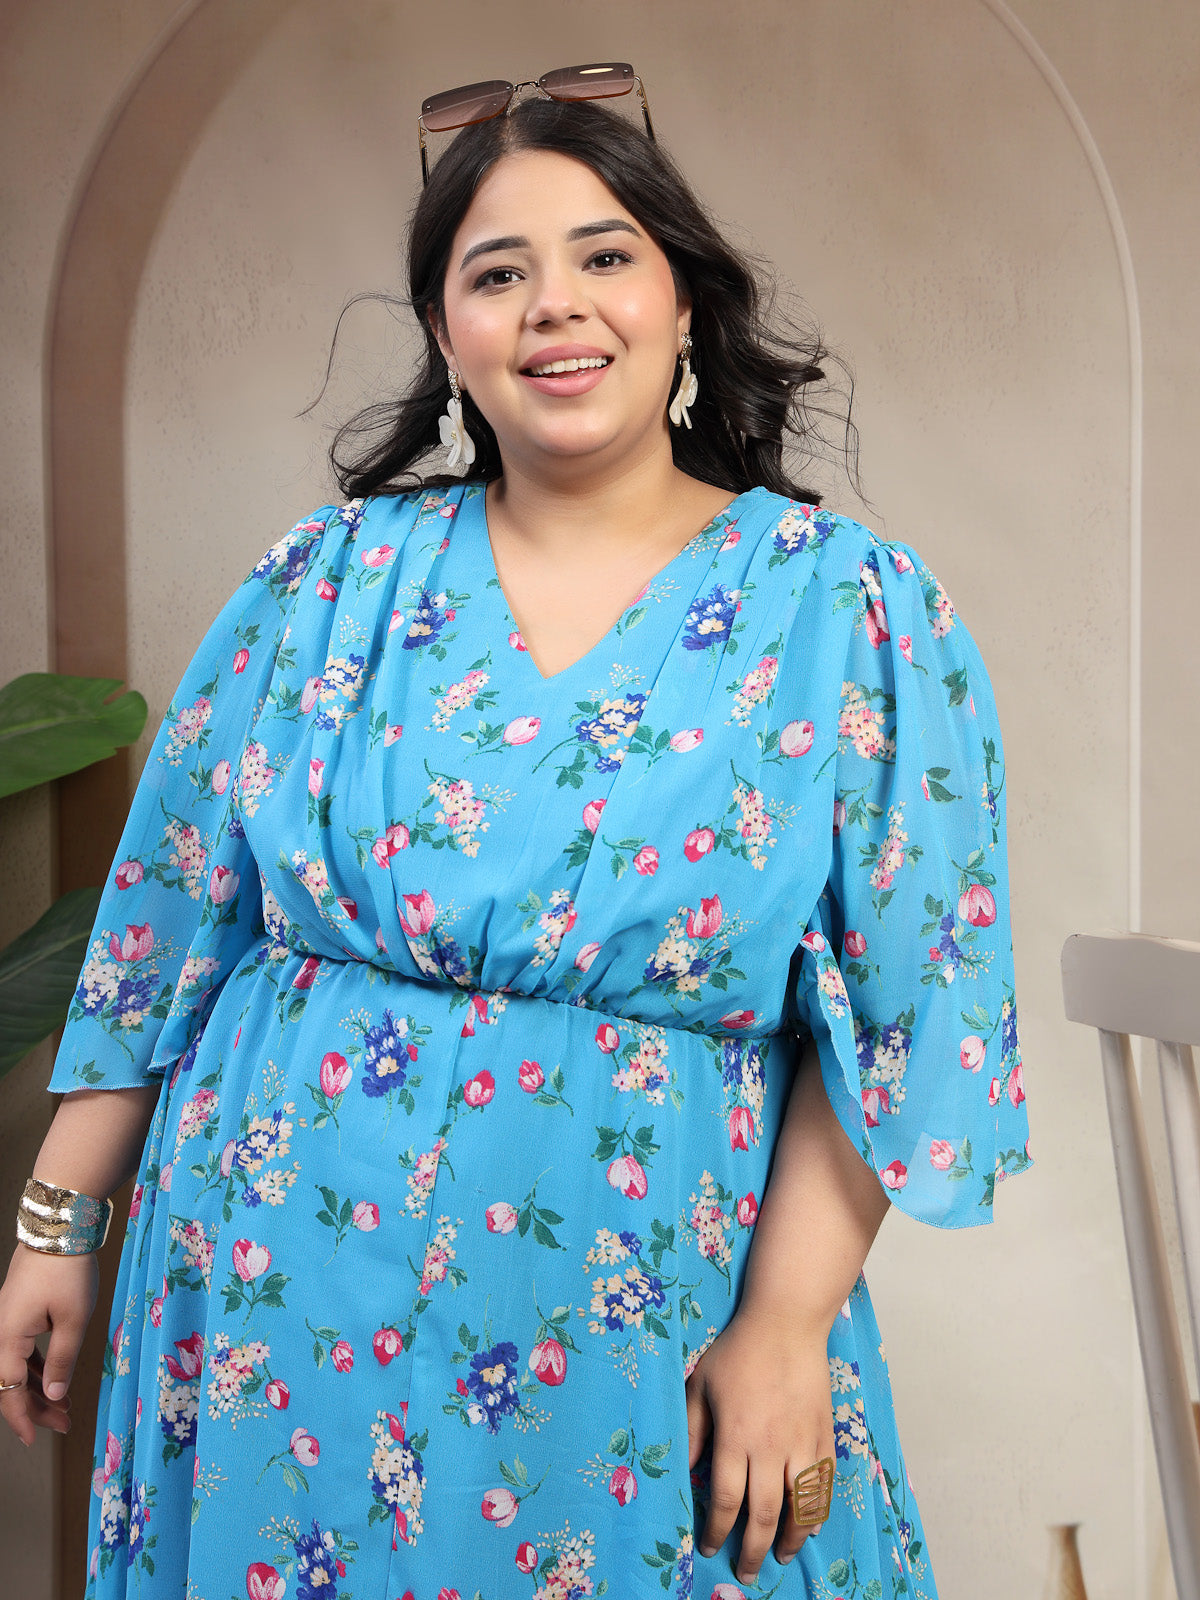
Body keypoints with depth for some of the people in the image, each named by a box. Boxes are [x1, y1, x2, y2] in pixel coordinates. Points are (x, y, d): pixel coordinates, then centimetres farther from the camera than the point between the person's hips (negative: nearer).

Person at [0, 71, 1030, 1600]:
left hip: (628, 1350, -1)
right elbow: (167, 920, 5)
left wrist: (785, 1325, -11)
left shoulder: (849, 607, -5)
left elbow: (900, 1009, -6)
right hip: (279, 1294, 2)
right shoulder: (329, 580, 0)